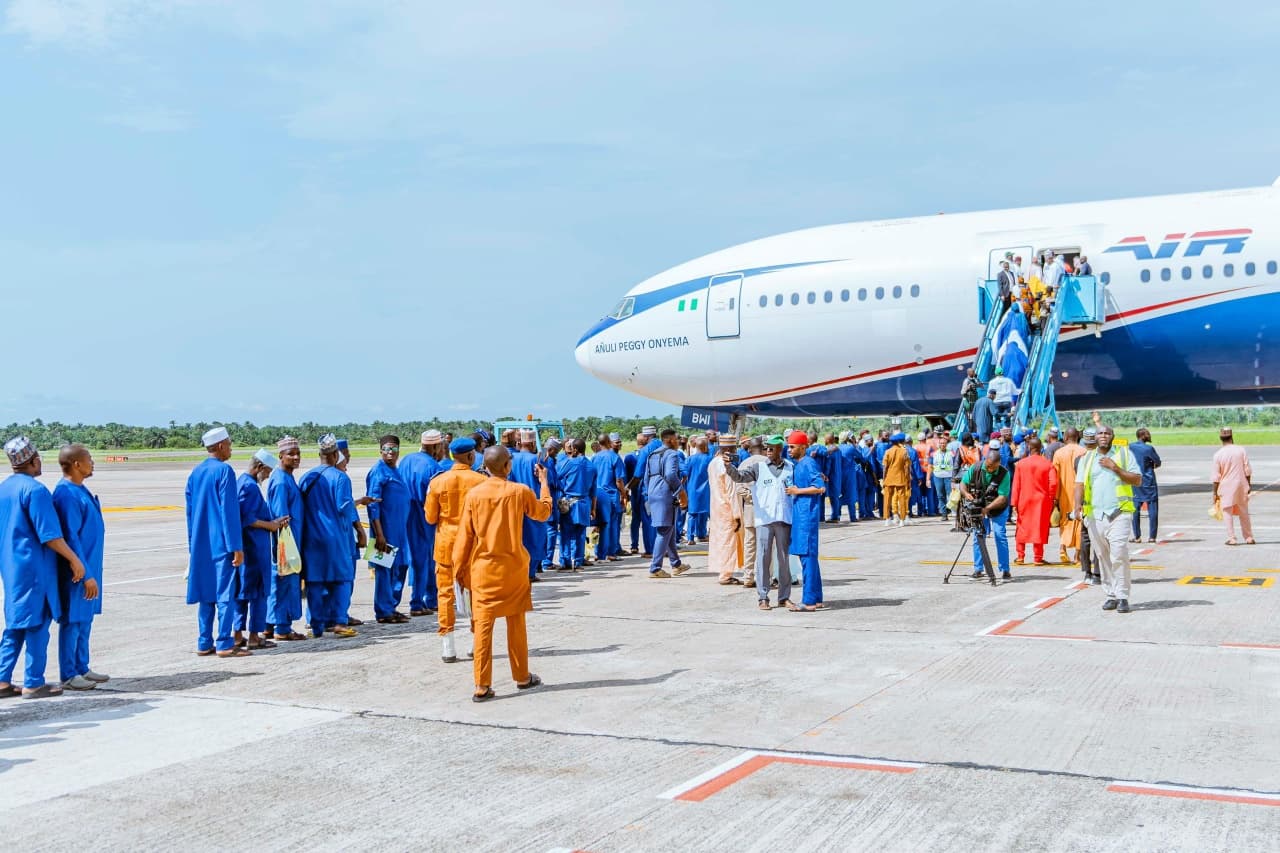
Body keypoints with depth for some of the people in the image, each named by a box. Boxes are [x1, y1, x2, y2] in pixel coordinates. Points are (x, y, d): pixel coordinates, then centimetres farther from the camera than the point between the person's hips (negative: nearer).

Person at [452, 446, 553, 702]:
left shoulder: (474, 494, -6)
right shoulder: (520, 491, -7)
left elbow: (465, 535, -1)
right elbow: (543, 513, 12)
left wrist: (461, 568, 8)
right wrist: (544, 483, 24)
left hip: (483, 568, 0)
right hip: (513, 566, 0)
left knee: (483, 624, 1)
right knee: (516, 623, 13)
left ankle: (482, 686, -1)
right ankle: (522, 677, 25)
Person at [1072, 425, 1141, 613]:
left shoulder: (1124, 453, 8)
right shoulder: (1087, 458, 15)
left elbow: (1137, 480, 2)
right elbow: (1080, 484, 8)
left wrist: (1115, 467, -9)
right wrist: (1078, 504, -9)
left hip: (1119, 514, -3)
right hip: (1094, 515, 3)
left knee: (1119, 555, -12)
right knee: (1102, 557, 4)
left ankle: (1122, 597, -8)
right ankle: (1111, 595, 12)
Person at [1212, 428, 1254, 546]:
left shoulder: (1218, 455, -9)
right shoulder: (1241, 450, -3)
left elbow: (1216, 477, -7)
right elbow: (1247, 470, -1)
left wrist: (1215, 493, 0)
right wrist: (1248, 485, 11)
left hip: (1226, 487, -2)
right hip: (1241, 485, 3)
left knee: (1228, 513, 5)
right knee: (1244, 513, 13)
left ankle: (1231, 538, 1)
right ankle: (1249, 538, 17)